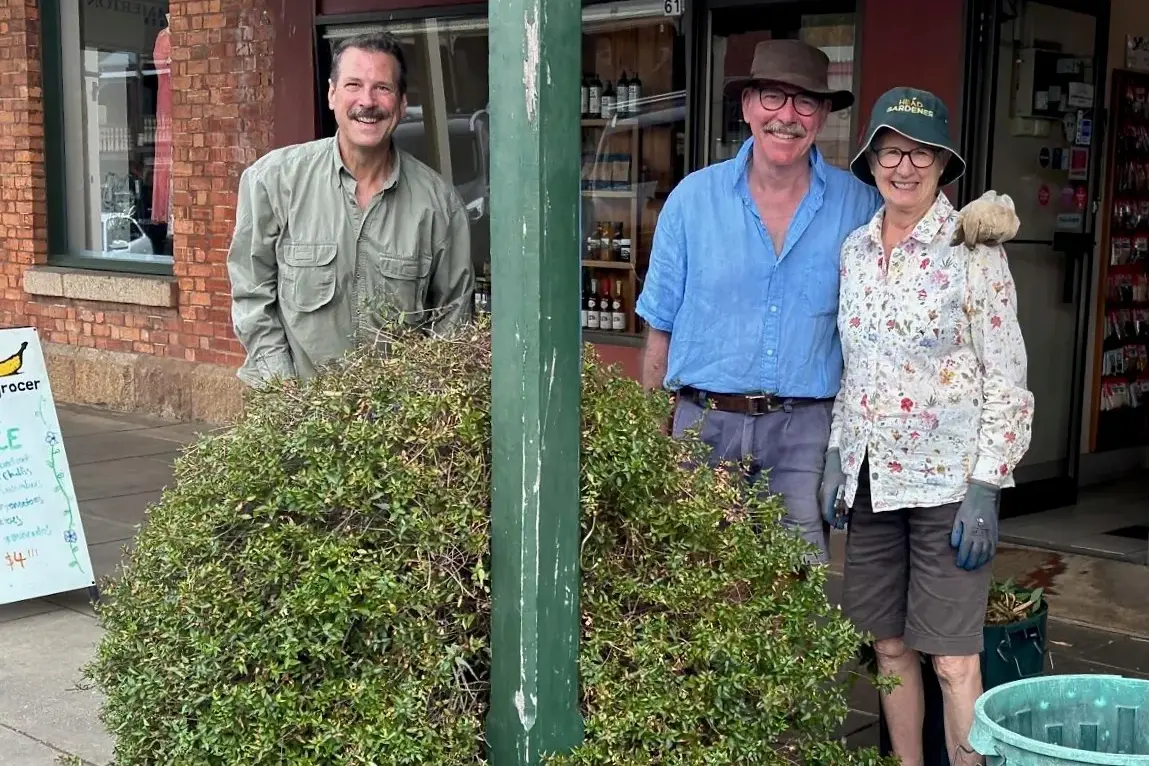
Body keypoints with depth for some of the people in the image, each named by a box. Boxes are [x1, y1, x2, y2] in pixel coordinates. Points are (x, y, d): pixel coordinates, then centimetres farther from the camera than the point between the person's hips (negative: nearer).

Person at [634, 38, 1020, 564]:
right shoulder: (693, 199, 2)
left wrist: (977, 219, -7)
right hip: (703, 423, 0)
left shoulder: (856, 205, 3)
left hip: (803, 429, 0)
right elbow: (661, 330, 5)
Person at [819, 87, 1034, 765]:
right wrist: (837, 459, 10)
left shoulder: (973, 250, -8)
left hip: (948, 479, -5)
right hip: (871, 476, 5)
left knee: (954, 660, -3)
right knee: (889, 648, 11)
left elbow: (1007, 378, -9)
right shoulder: (855, 250, 8)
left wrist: (984, 489, -14)